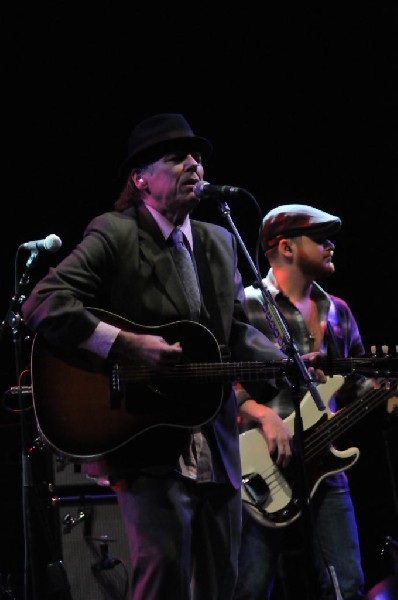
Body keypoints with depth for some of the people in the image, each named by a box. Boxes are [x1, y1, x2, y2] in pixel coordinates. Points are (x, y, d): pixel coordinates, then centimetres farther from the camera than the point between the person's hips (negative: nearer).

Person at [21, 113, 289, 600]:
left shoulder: (219, 242, 17)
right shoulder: (115, 235, -5)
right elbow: (42, 304, -16)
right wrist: (125, 345, -23)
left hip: (215, 447, 7)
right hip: (150, 449, -7)